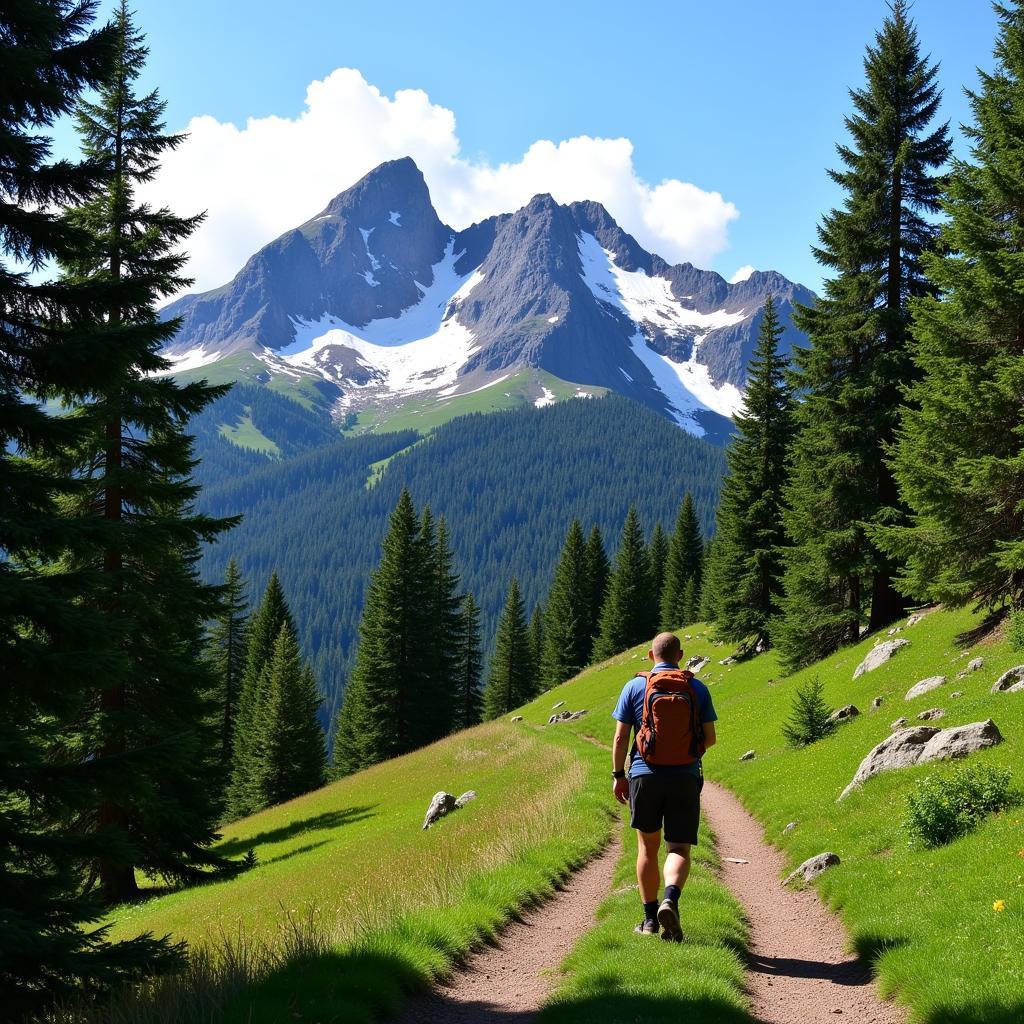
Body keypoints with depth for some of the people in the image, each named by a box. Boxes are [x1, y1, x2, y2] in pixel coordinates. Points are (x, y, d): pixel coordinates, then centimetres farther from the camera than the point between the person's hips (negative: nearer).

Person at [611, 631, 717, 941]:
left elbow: (620, 737, -2)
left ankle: (650, 918, 17)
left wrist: (618, 775, 8)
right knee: (679, 849, 2)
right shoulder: (698, 689, 3)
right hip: (686, 779, 0)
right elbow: (710, 738, 5)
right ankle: (670, 899, -26)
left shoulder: (635, 686, 0)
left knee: (648, 847, 14)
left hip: (645, 776, 0)